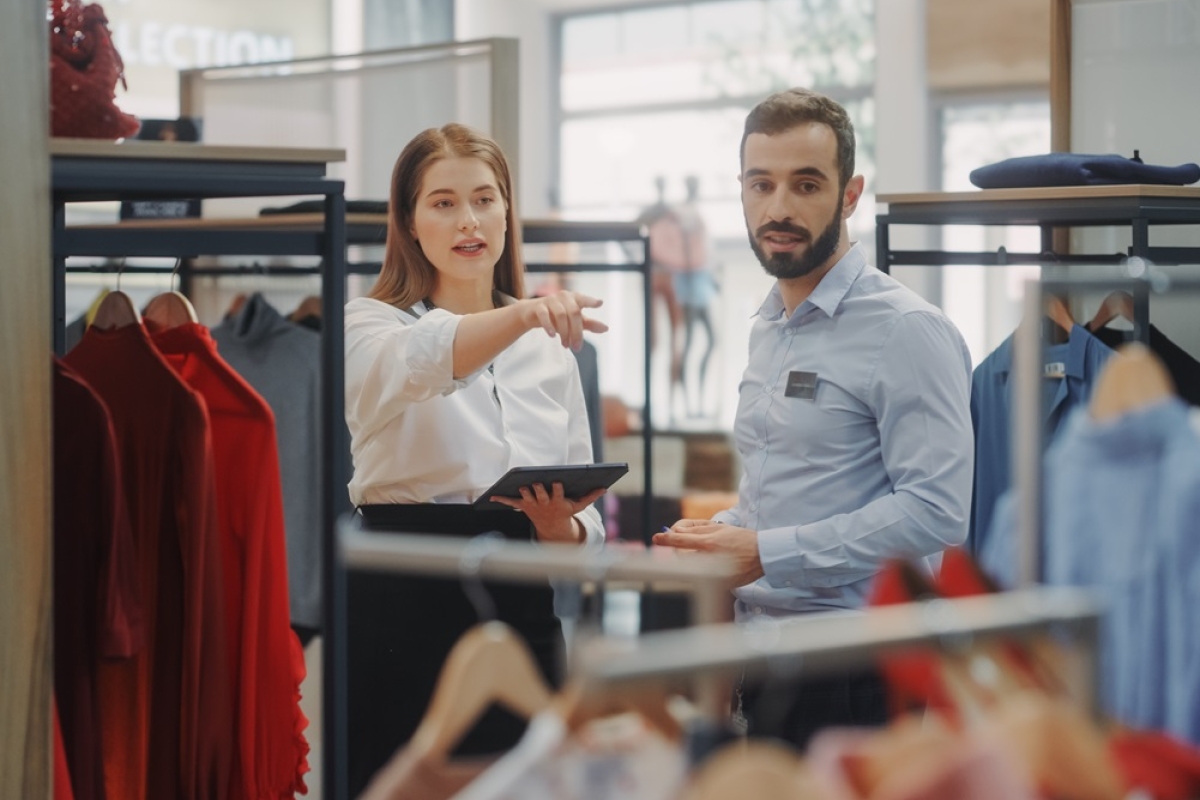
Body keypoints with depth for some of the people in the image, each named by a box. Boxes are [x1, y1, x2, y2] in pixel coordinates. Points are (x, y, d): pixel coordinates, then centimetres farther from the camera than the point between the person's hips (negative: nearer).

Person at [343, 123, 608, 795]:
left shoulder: (551, 347, 14)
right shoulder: (371, 326, 0)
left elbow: (584, 520, 13)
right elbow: (420, 363, -26)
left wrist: (562, 529, -11)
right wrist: (524, 315, -44)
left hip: (521, 609, 4)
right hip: (405, 610, -4)